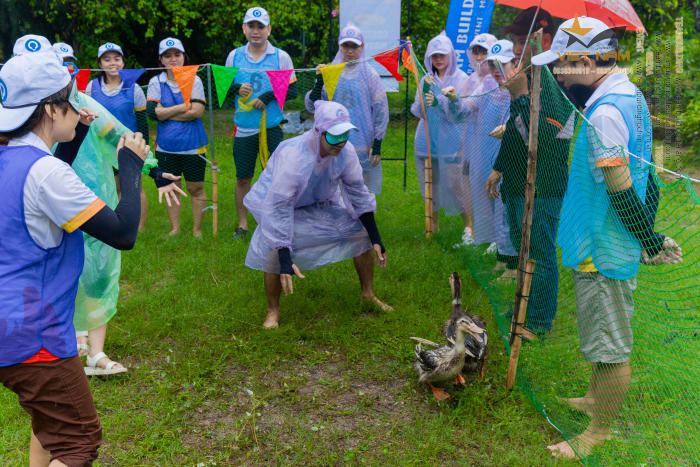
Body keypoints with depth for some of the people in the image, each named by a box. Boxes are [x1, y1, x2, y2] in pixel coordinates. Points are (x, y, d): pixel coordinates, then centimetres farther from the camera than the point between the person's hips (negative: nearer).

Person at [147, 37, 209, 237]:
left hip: (193, 144, -2)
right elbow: (152, 112, -10)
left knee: (196, 188, 5)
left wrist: (166, 114, -11)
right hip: (166, 145, 2)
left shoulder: (194, 79, -1)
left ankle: (197, 229, 18)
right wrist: (183, 107, -13)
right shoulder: (156, 82, 2)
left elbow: (198, 111, -13)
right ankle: (175, 228, 24)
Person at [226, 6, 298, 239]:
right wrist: (236, 88, -8)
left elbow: (293, 90, 0)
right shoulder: (234, 56, 6)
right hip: (244, 128, 2)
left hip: (272, 128, -2)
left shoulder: (281, 57, 0)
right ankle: (242, 224, 20)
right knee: (243, 178, 7)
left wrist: (268, 96, -15)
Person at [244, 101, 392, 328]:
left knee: (363, 232, -3)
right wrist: (285, 260, -42)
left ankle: (368, 293, 19)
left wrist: (376, 239, -7)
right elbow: (278, 208, -37)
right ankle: (273, 311, -3)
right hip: (277, 202, -5)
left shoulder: (345, 151, -22)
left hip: (320, 203, 5)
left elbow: (358, 193, -8)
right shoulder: (292, 155, -38)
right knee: (274, 252, -27)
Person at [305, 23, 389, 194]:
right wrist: (319, 81, -11)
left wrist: (377, 145, -4)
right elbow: (311, 106, 3)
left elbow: (381, 110, 0)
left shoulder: (370, 74, 1)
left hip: (363, 146, -2)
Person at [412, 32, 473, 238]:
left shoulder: (461, 79, -2)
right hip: (426, 140, 4)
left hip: (451, 141, -4)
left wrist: (448, 100, -31)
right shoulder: (426, 80, 10)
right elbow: (417, 111, 0)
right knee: (429, 183, 10)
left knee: (454, 184, -5)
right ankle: (433, 223, 26)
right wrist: (425, 91, -16)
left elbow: (461, 114, -11)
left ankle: (469, 226, 8)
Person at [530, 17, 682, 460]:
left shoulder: (605, 114, -25)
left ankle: (599, 433, 21)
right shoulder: (631, 95, 9)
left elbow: (622, 194, -25)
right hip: (615, 248, 10)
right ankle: (599, 400, 45)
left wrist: (651, 241, -11)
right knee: (607, 338, 25)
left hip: (604, 253, -10)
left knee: (610, 346, 5)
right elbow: (642, 177, 13)